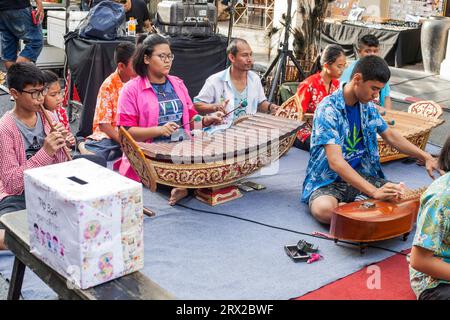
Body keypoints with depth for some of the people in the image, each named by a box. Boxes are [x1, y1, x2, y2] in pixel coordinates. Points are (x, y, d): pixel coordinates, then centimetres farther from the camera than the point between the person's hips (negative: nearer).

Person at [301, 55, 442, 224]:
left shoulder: (367, 106, 5)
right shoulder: (328, 109, -19)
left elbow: (391, 136, 19)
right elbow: (335, 162, -28)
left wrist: (426, 157, 7)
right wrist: (374, 192, -34)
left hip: (362, 175, 6)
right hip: (329, 180, -6)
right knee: (324, 209, -38)